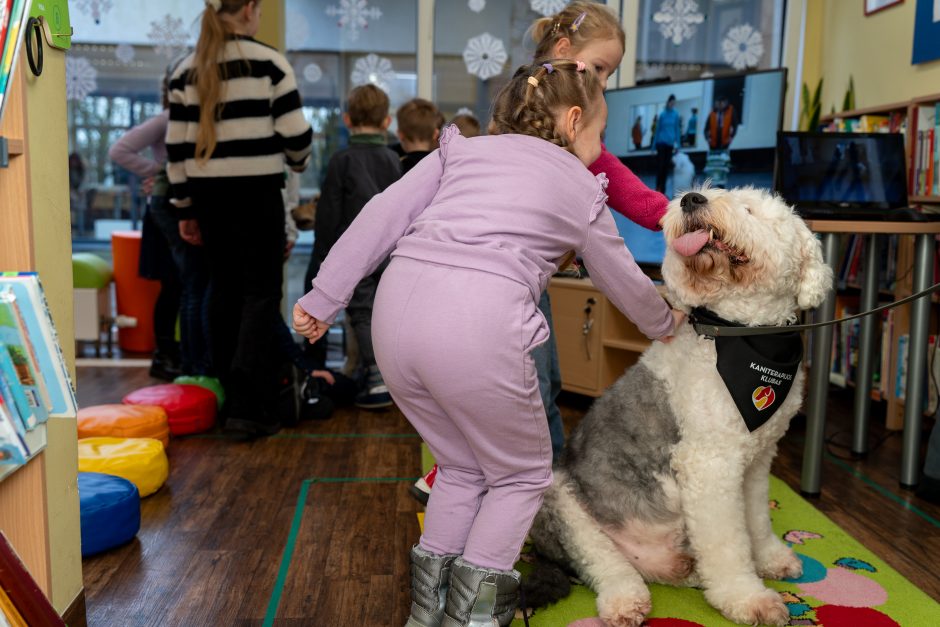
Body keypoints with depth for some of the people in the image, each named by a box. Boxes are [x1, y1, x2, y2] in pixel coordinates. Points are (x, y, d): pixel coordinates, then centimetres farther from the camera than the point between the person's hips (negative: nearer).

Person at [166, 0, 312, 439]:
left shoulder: (186, 70, 9)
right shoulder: (269, 61, -5)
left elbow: (177, 146, 8)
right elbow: (296, 133, -7)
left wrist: (185, 208, 14)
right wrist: (298, 161, 16)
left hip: (208, 193, 5)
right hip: (256, 191, -5)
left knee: (224, 291, 13)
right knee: (261, 293, -2)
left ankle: (228, 399, 20)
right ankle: (251, 409, -7)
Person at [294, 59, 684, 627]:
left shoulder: (464, 149, 24)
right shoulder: (582, 188, 19)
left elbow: (382, 216, 13)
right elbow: (624, 281, 31)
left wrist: (324, 298, 15)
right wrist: (664, 322, 51)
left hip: (397, 312, 5)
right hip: (480, 325, -4)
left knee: (463, 467, 26)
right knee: (522, 475, 21)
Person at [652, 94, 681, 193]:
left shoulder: (675, 114, 3)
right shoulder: (662, 114, -1)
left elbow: (677, 129, 7)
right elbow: (657, 129, 4)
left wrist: (677, 144, 2)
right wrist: (654, 144, 4)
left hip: (670, 143, 2)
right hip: (661, 142, -2)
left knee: (666, 166, 5)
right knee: (660, 165, -8)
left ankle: (662, 189, 9)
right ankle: (658, 187, -6)